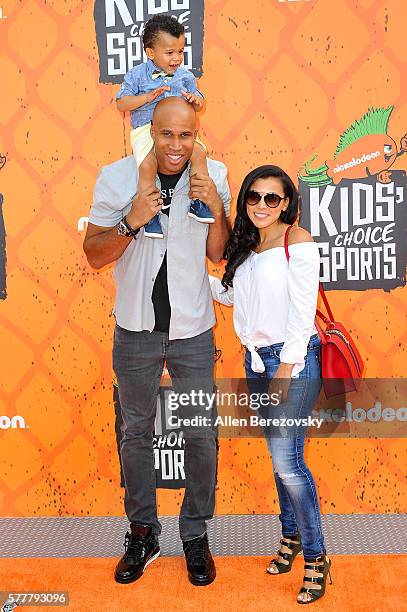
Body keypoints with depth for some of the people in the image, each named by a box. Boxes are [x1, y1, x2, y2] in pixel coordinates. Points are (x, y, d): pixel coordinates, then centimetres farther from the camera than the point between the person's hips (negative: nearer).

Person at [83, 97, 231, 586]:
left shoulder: (213, 176, -5)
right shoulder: (117, 177, -9)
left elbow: (218, 255, 1)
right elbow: (94, 256, -6)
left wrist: (218, 208, -16)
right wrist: (131, 223, -22)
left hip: (193, 330, 1)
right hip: (136, 330, 0)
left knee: (201, 436, 8)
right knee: (136, 433, 13)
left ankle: (196, 535, 28)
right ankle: (142, 533, 32)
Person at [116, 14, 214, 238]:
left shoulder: (185, 76, 13)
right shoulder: (137, 74, 2)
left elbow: (199, 104, 22)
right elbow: (121, 103, -2)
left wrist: (195, 99, -4)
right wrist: (148, 97, -14)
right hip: (145, 129, -4)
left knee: (199, 152, -21)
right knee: (147, 165, -30)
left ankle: (197, 202, -12)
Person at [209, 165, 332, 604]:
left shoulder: (298, 243, -11)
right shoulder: (245, 245, 11)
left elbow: (302, 311, -15)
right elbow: (229, 294, 16)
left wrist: (285, 368, -17)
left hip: (292, 358, -7)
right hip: (256, 358, 7)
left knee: (286, 460, -8)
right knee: (280, 456, 15)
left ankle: (315, 556, 7)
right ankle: (291, 535, 31)